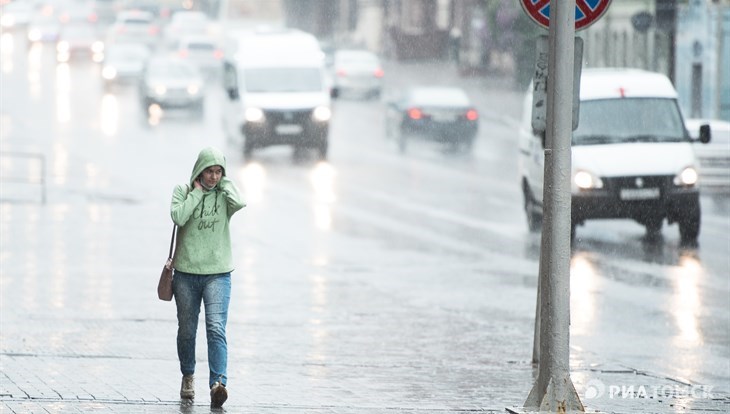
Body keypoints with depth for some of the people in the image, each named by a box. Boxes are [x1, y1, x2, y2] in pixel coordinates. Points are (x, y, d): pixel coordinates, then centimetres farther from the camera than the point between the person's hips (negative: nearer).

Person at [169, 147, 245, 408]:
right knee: (186, 330, 11)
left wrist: (224, 183, -6)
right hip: (186, 272, 1)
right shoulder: (182, 190, 2)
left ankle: (218, 384, -26)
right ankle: (188, 377, 33)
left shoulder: (225, 191, 3)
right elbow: (178, 217, -17)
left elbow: (240, 203, -20)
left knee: (216, 329, -16)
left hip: (218, 273, -1)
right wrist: (197, 191, -10)